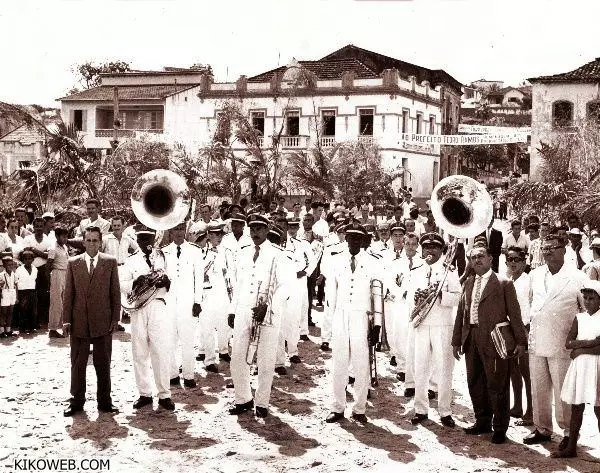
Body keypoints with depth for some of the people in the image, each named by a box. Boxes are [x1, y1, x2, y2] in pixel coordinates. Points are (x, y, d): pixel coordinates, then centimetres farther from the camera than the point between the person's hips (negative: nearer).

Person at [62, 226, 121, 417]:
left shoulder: (110, 262, 3)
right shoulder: (73, 263, 6)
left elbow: (115, 292, 3)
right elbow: (68, 293, 5)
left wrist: (115, 318, -1)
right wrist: (66, 319, 0)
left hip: (102, 321, -1)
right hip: (79, 321, 1)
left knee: (103, 365, 6)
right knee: (78, 364, 7)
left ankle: (104, 401, 16)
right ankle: (76, 402, 18)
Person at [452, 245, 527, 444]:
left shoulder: (503, 283, -4)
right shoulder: (468, 283, 14)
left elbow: (514, 314, -5)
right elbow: (461, 313, 15)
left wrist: (520, 341, -8)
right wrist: (456, 341, 14)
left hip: (494, 341, -6)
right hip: (471, 340, 6)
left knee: (497, 386, 0)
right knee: (475, 384, 14)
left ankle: (500, 429, 12)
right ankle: (482, 422, 29)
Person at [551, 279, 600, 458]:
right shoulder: (579, 318, 8)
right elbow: (568, 343, -1)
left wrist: (581, 349, -11)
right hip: (579, 367, 4)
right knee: (576, 408, 7)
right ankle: (571, 447, 13)